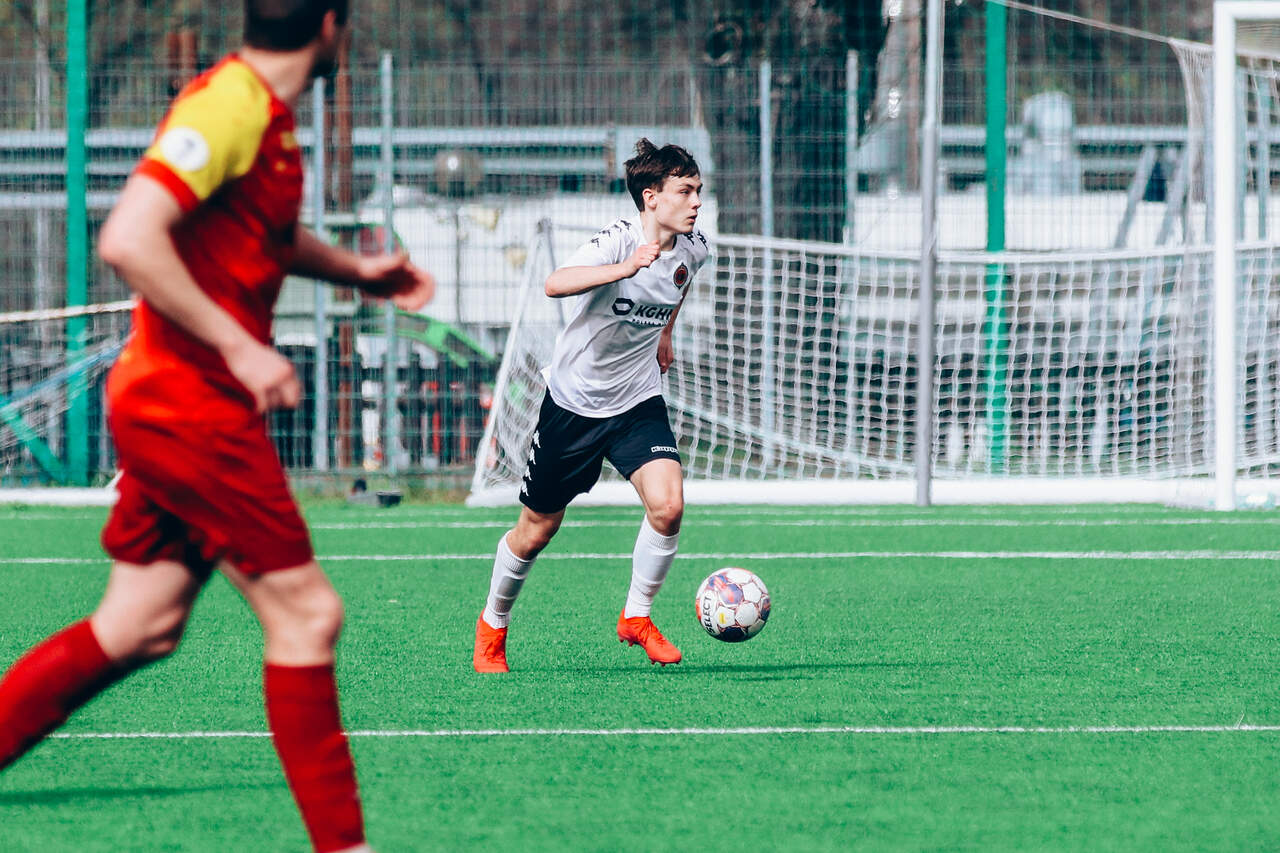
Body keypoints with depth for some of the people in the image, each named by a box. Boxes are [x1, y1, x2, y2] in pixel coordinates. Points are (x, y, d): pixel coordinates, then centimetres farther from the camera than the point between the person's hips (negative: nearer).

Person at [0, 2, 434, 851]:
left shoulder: (266, 113, 11)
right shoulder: (229, 106, -18)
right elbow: (128, 240, -27)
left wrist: (354, 269, 19)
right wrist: (239, 347, -25)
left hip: (175, 407, 10)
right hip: (190, 405, -10)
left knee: (138, 628, 10)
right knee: (306, 612, -6)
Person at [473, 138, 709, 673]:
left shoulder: (692, 248, -5)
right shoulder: (618, 240, -25)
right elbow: (556, 285, -45)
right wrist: (627, 268, -57)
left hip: (638, 401, 4)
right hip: (574, 402, -4)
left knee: (668, 505, -20)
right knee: (538, 529, 8)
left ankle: (636, 617, 2)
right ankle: (493, 625, 33)